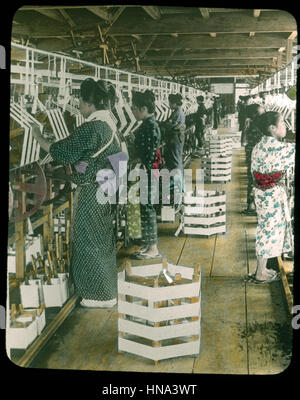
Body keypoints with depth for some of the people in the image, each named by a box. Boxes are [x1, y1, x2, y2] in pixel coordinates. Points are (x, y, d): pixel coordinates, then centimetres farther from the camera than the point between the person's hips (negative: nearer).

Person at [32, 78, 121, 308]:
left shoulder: (91, 128, -20)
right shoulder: (109, 126, 7)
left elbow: (62, 152, -15)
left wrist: (39, 138, 0)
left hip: (91, 192, -9)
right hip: (105, 190, 9)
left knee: (89, 242, 2)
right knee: (102, 240, 17)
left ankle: (101, 296, 11)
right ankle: (106, 291, 29)